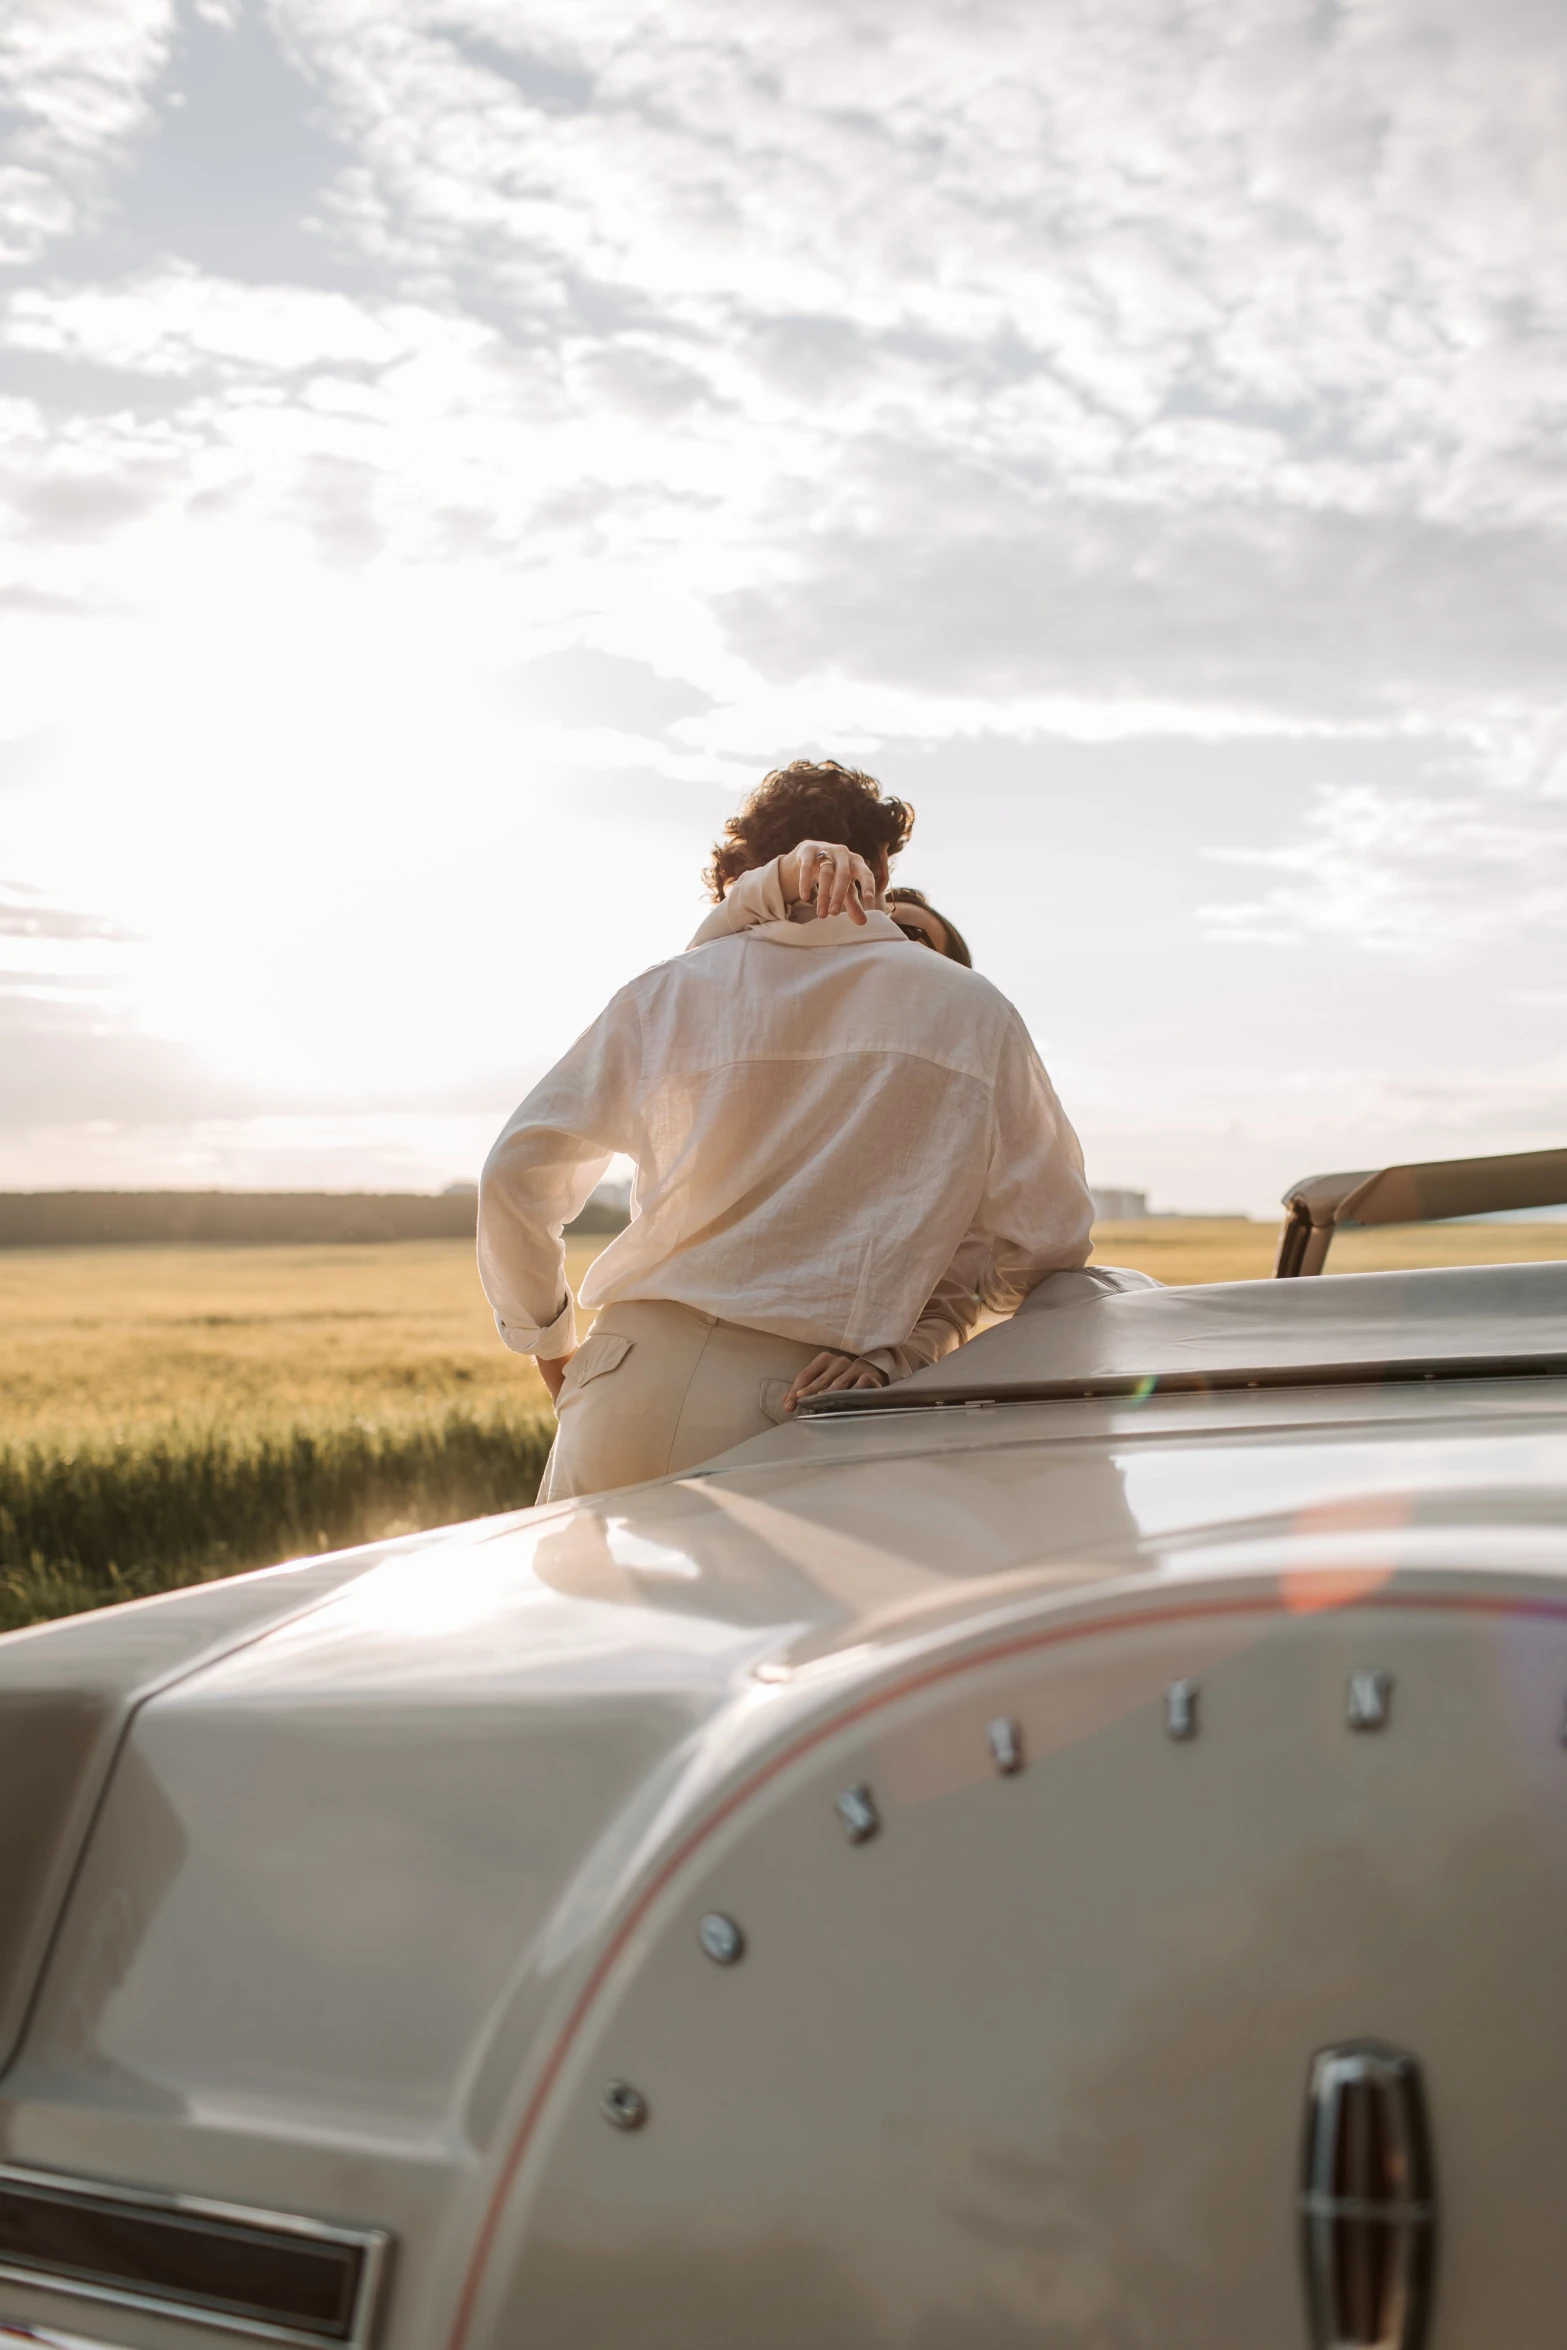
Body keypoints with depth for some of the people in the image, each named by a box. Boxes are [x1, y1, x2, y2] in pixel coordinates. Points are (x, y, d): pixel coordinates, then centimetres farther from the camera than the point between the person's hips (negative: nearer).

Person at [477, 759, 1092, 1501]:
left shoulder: (671, 992, 8)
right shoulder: (974, 1013, 7)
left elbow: (517, 1171, 8)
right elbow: (1049, 1238, 7)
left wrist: (548, 1340, 22)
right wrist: (896, 1347, 12)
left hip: (634, 1384, 1)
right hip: (789, 1413, -1)